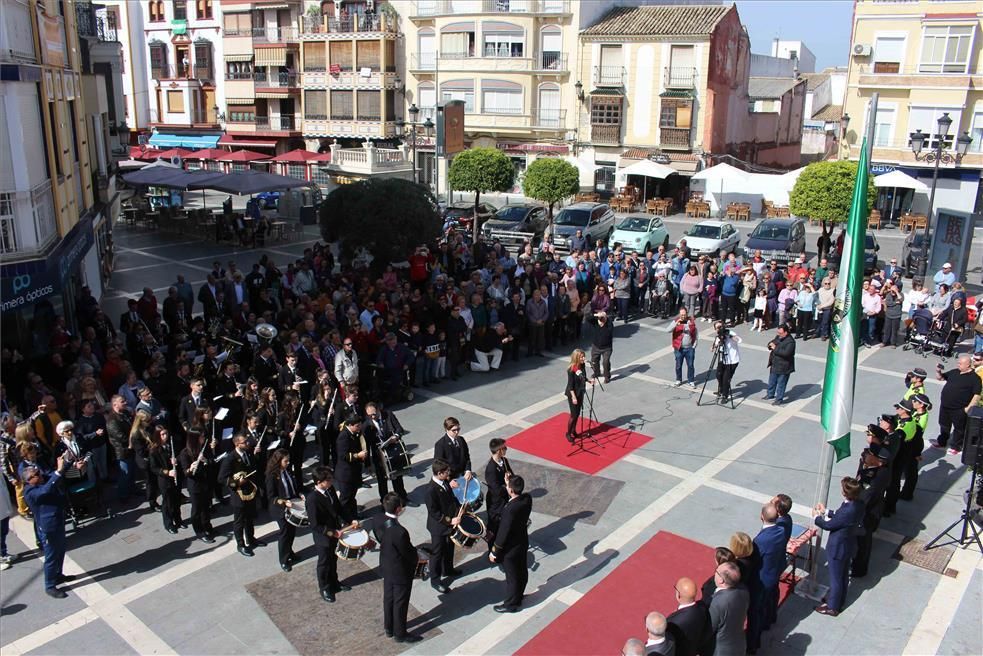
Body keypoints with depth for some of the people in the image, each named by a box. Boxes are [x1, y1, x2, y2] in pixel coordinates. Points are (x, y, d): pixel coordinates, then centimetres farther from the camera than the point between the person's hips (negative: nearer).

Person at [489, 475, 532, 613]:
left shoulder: (510, 509, -36)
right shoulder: (527, 498, -15)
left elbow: (503, 532, -26)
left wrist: (494, 552, -13)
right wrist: (509, 484, -7)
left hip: (511, 548, -7)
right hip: (523, 542, 7)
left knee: (512, 576, 13)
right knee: (522, 572, 24)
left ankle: (511, 604, 32)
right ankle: (518, 597, 45)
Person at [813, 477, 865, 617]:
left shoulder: (848, 511, -37)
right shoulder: (858, 504, -12)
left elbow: (828, 525, -22)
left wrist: (817, 517, -5)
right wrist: (826, 512, 9)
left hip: (838, 548, -8)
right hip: (848, 545, 8)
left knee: (835, 578, 13)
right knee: (843, 575, 27)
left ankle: (832, 607, 31)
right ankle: (838, 599, 47)